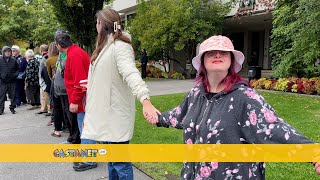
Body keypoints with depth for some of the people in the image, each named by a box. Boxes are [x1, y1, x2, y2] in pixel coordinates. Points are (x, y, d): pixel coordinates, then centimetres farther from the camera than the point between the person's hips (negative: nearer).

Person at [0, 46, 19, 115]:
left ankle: (12, 108, 20)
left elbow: (17, 69, 14)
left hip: (12, 81, 2)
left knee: (13, 95, 8)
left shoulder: (14, 60, 3)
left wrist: (16, 74, -3)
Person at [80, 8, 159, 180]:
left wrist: (145, 100, -47)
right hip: (106, 114, 9)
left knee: (120, 162, -1)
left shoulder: (120, 46, -15)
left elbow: (131, 73, -32)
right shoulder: (104, 47, 14)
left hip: (116, 115, -9)